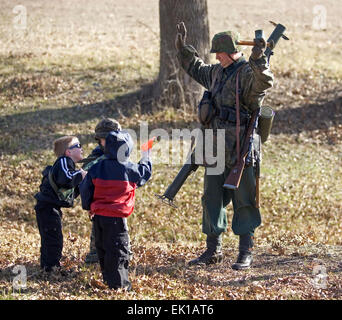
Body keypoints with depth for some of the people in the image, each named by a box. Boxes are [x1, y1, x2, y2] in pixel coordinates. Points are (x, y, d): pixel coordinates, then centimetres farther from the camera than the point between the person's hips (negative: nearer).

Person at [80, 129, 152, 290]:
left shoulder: (96, 168, 0)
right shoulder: (129, 169, -11)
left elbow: (85, 189, 5)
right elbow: (145, 172, 9)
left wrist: (88, 207, 20)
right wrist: (146, 157, 28)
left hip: (98, 216, 6)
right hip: (116, 218, -5)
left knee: (102, 248, 17)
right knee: (119, 250, 0)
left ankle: (108, 279, 27)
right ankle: (119, 283, 0)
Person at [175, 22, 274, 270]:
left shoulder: (248, 73, -11)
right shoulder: (217, 72, 14)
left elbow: (265, 82, -33)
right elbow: (196, 68, 34)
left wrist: (258, 60, -47)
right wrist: (183, 47, 32)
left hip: (239, 149, -8)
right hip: (216, 147, 8)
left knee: (243, 200, -2)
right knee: (212, 198, 11)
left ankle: (246, 253, 4)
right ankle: (213, 251, 21)